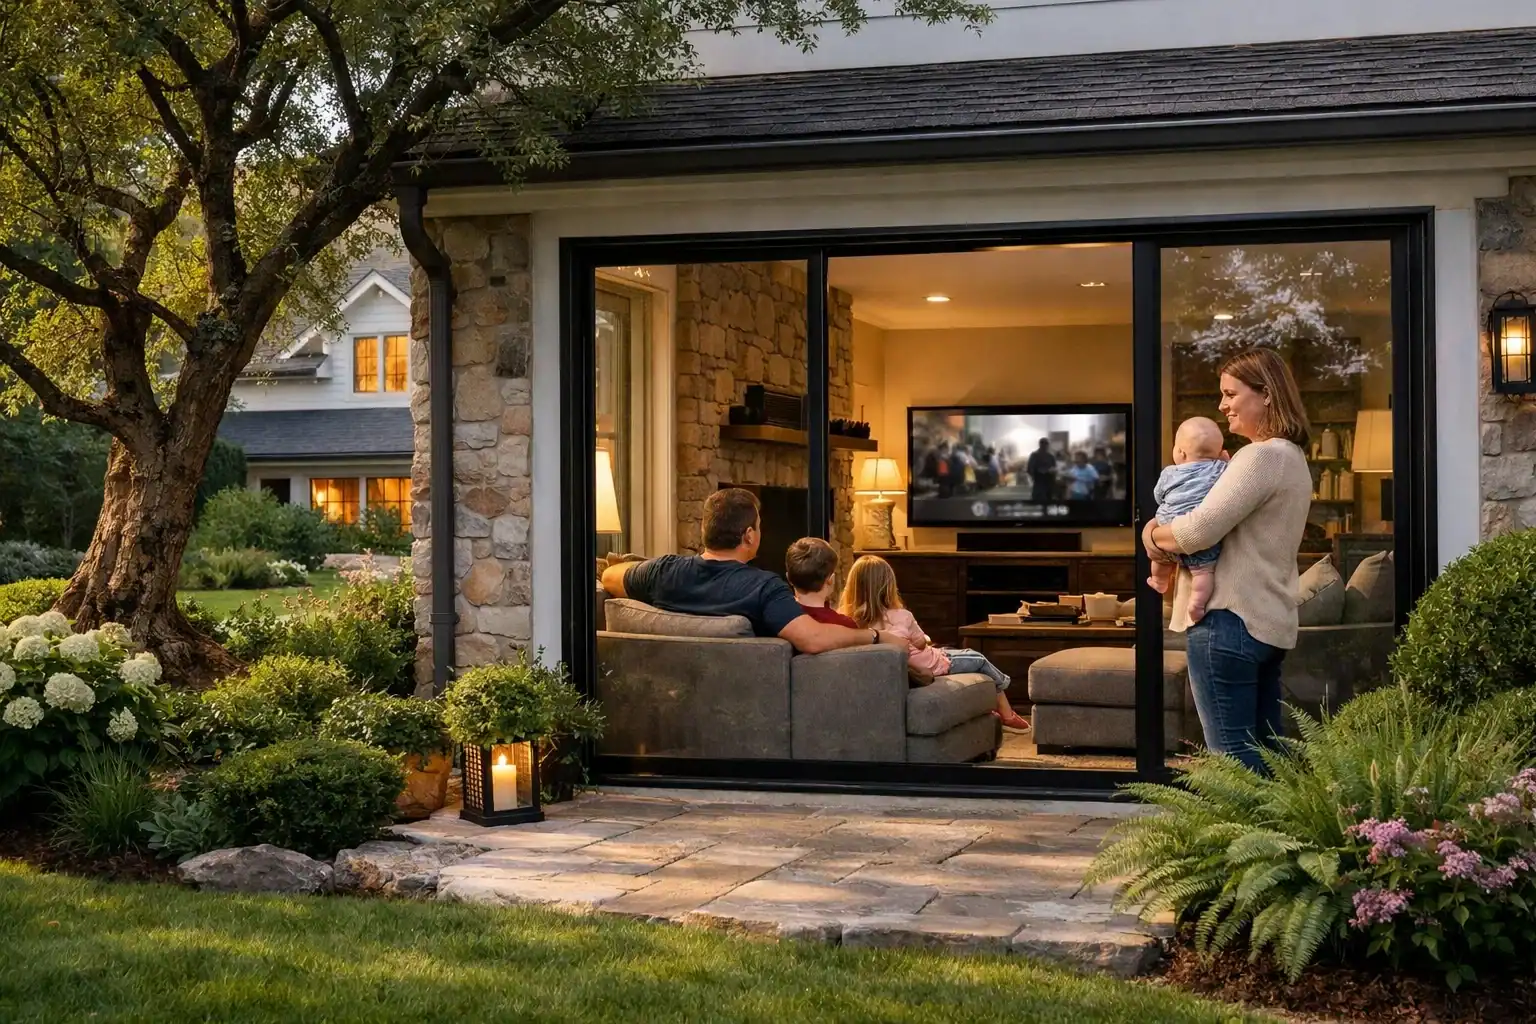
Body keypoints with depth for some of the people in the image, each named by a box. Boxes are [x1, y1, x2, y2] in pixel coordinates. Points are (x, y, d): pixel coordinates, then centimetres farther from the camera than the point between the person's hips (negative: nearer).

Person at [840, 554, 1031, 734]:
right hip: (933, 665, -7)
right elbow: (921, 643, -14)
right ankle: (1007, 715, 34)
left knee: (950, 651, 32)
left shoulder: (851, 621, -23)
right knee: (979, 659, 18)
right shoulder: (901, 617, -32)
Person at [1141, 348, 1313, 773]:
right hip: (1268, 622, 10)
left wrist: (1153, 535, -2)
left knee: (1233, 757, -7)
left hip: (1229, 621, -10)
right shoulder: (1292, 457, 18)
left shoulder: (1261, 456, -15)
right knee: (1263, 752, 13)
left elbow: (1198, 531, -22)